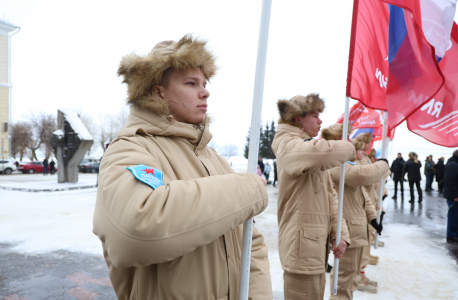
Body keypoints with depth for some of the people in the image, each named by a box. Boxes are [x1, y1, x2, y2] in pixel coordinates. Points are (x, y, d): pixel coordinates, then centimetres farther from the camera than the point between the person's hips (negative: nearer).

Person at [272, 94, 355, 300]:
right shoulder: (290, 146, -12)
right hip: (302, 246, -9)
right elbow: (327, 152, -34)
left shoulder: (312, 151, 17)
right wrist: (349, 148, -11)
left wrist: (340, 234, 1)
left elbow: (330, 195, 12)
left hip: (318, 245, 9)